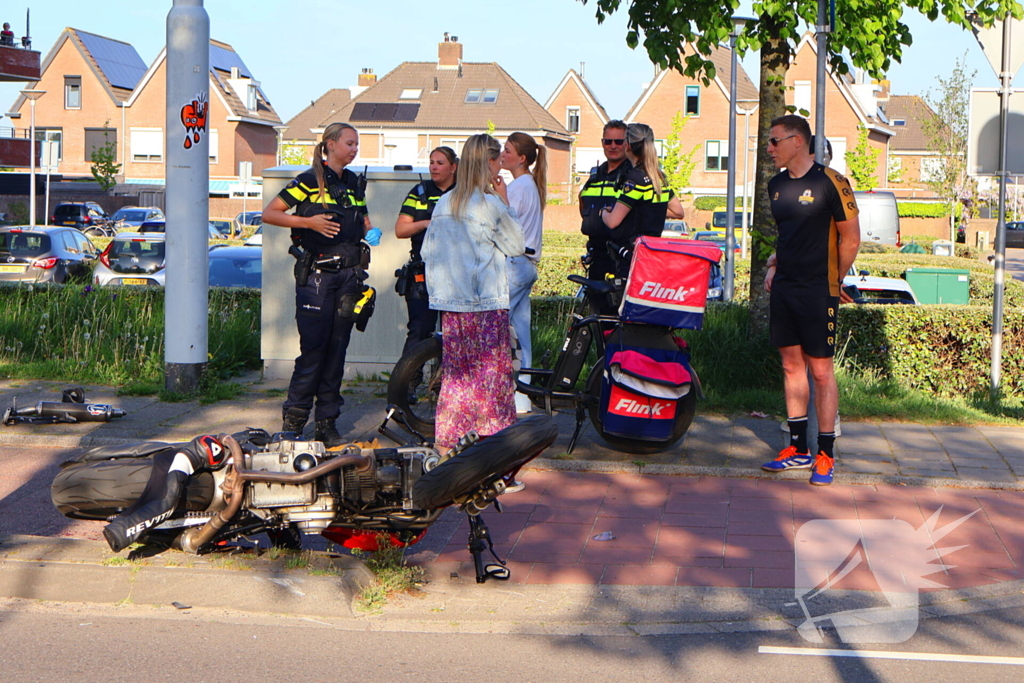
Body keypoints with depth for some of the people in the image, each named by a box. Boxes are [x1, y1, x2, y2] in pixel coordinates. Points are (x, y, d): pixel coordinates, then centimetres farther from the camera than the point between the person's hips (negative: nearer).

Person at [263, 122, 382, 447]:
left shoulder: (354, 183, 14)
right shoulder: (310, 180, -5)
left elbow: (363, 222, 25)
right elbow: (269, 213, -7)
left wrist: (371, 234, 2)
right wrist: (308, 221, -18)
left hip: (348, 274, 6)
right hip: (315, 274, -6)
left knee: (337, 349, 6)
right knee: (313, 349, -7)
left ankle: (327, 423, 12)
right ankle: (293, 420, 4)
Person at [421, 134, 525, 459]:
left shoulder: (443, 203, 7)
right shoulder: (490, 204, -10)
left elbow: (428, 251, 10)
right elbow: (516, 246, 0)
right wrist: (506, 203, 3)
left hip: (450, 302, 6)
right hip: (486, 303, -6)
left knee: (455, 371, 11)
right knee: (490, 372, 1)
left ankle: (446, 441, 12)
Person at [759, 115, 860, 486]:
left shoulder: (829, 182, -10)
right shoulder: (777, 185, 11)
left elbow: (850, 237, -6)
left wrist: (835, 280, -1)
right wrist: (774, 267, 11)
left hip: (817, 291, -7)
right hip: (783, 288, 7)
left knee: (821, 370, -3)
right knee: (791, 365, 10)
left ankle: (826, 454, 5)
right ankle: (798, 448, 19)